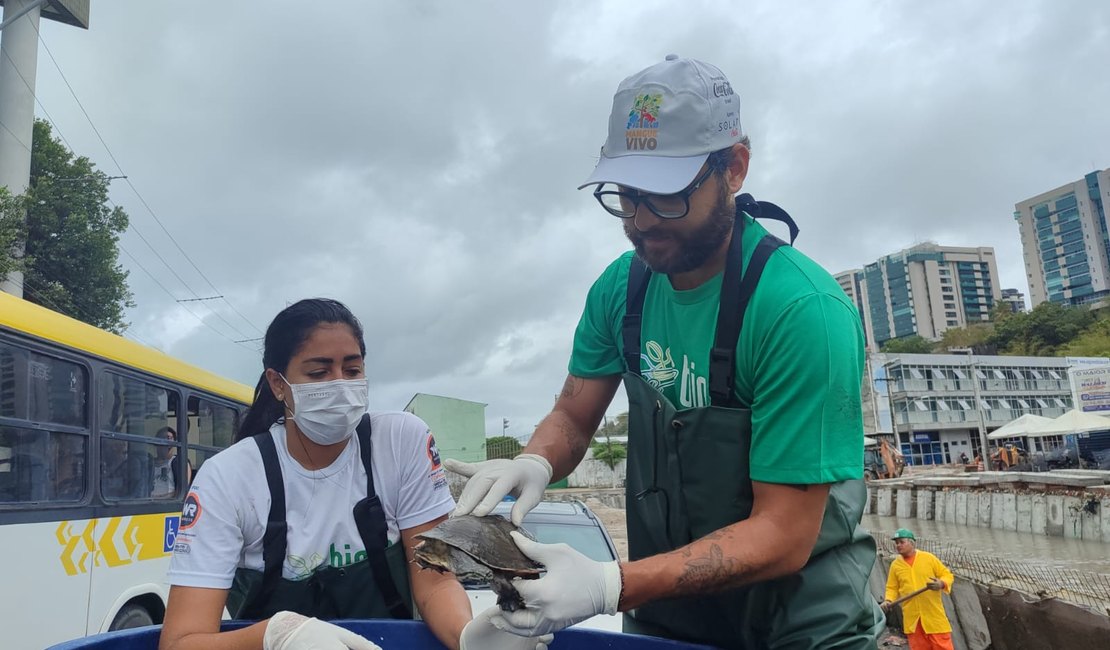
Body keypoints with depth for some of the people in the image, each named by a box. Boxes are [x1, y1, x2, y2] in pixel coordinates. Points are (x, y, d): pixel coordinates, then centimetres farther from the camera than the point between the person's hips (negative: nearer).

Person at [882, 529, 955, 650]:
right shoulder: (895, 565, 5)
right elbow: (892, 588, 9)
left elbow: (947, 575, 3)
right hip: (912, 618, 2)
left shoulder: (928, 558, 0)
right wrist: (888, 601, -10)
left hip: (934, 615, -2)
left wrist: (941, 584, -18)